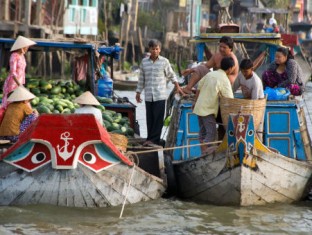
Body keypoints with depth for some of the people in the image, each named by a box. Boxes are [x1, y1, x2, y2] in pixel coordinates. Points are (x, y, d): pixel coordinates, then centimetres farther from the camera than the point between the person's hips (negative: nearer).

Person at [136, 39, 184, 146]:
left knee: (158, 118, -7)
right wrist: (138, 92, 15)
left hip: (160, 96, -3)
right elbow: (141, 79, 14)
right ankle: (151, 139, 10)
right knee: (150, 119, 4)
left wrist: (177, 86, 6)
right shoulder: (144, 62, 8)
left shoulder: (164, 61, 1)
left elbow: (171, 75, 11)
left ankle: (153, 139, -5)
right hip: (148, 96, 3)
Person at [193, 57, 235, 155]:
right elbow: (229, 99, -12)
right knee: (211, 133, -6)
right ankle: (204, 155, -13)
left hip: (199, 107, 8)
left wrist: (195, 103, 22)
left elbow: (198, 89, 13)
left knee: (202, 132, 15)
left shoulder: (210, 74, 8)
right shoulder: (224, 80, -12)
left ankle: (203, 153, 20)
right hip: (208, 110, -8)